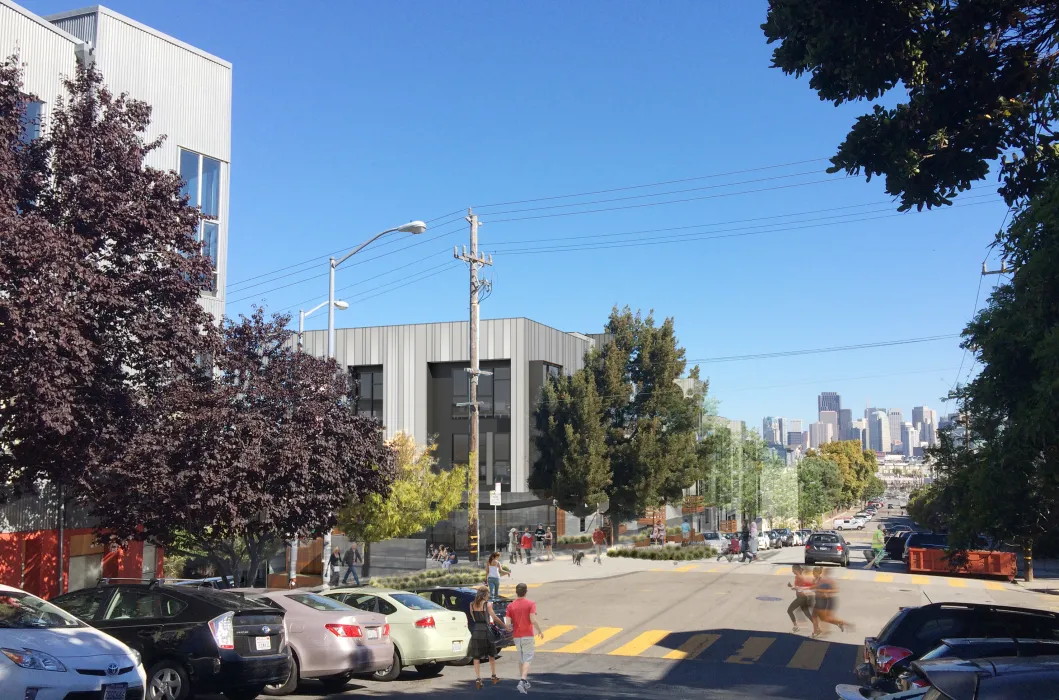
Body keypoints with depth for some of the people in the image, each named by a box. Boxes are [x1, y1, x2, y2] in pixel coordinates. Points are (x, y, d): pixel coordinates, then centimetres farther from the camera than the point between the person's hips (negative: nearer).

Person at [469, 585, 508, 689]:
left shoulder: (472, 605, 6)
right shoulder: (487, 604, -6)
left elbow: (474, 618, 12)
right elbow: (494, 617, -8)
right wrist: (505, 625, -1)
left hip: (475, 631, 3)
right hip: (485, 631, -2)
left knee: (476, 657, 5)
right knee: (491, 655, 16)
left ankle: (478, 678, -8)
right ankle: (494, 677, 24)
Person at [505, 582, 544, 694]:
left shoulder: (511, 606, 1)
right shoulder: (530, 604, -7)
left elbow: (508, 624, -5)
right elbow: (533, 620, -18)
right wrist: (539, 631, -3)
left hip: (516, 636, 4)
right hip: (527, 635, -4)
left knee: (521, 658, 19)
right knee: (527, 659, -2)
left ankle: (524, 682, 25)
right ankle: (522, 680, -21)